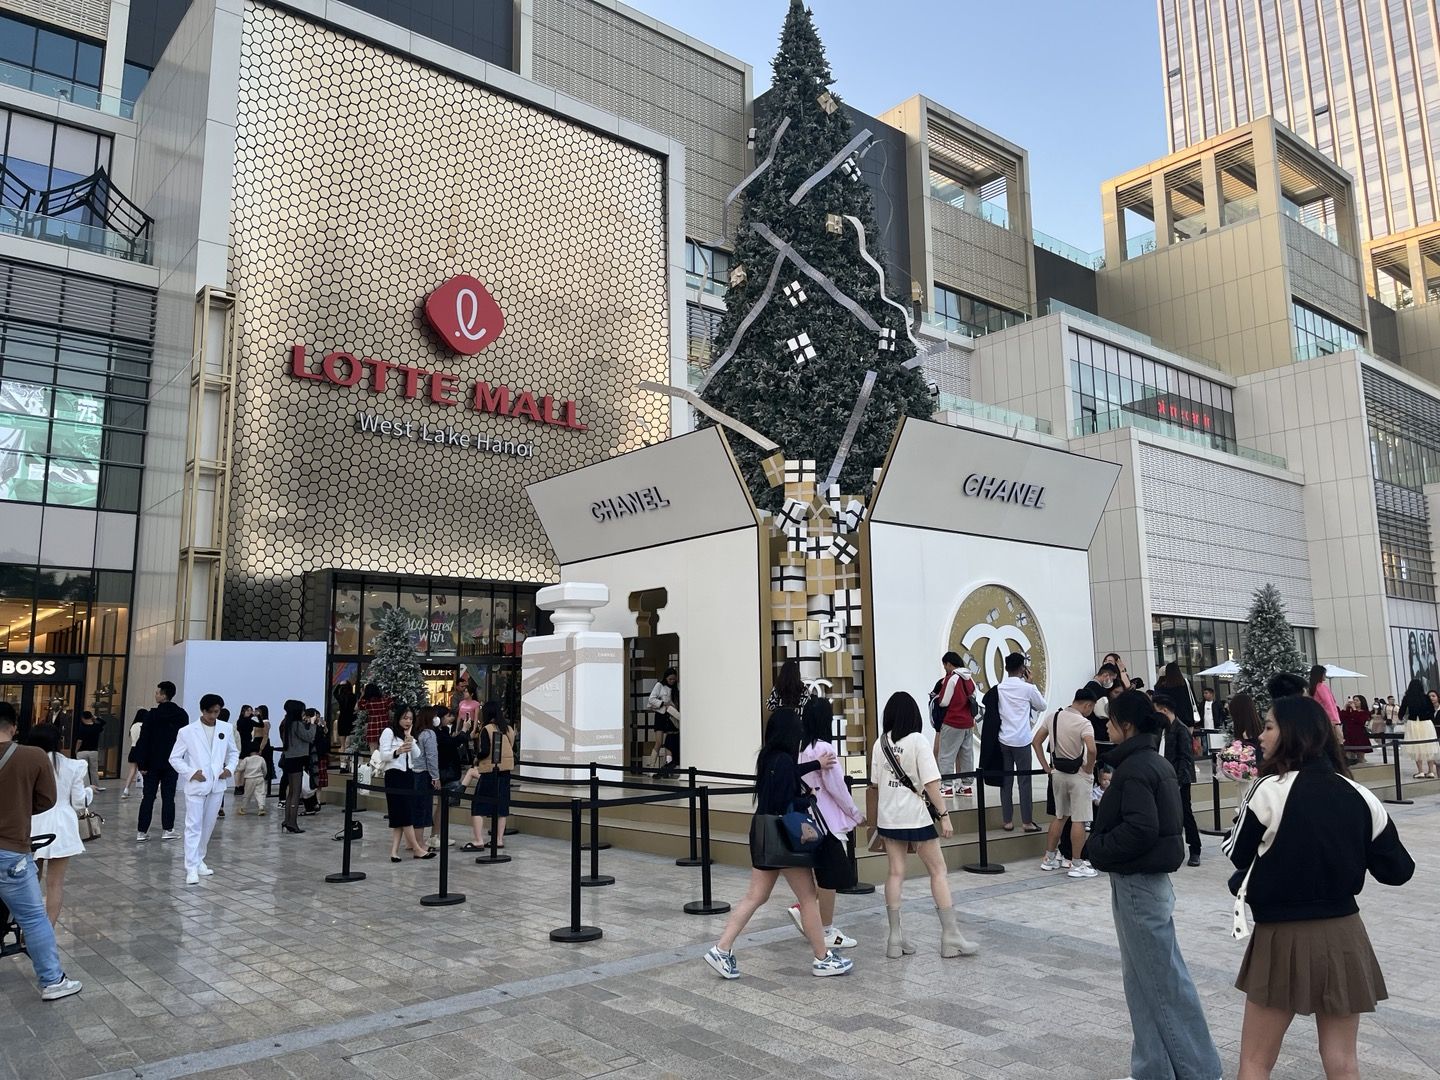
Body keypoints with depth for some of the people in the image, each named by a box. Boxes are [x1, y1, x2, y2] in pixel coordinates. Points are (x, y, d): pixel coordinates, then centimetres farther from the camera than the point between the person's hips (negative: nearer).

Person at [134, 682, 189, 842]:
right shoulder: (182, 715, 1)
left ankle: (142, 831, 4)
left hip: (153, 762, -2)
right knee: (168, 797, 6)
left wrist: (143, 763, -5)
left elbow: (144, 740, -9)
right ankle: (167, 830, 7)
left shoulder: (152, 714, -9)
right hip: (172, 762, 2)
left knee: (148, 797, 3)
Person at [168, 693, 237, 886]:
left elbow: (234, 752, 14)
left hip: (217, 785, 4)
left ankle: (199, 861, 26)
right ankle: (192, 868, -5)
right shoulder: (187, 732, -5)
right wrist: (191, 773, -12)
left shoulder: (227, 729, 3)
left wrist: (230, 768, -4)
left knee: (208, 826, 12)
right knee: (194, 826, -6)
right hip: (196, 785, -3)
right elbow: (175, 758, 0)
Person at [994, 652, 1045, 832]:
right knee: (1024, 781, 2)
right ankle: (1028, 822, 6)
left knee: (1005, 781, 7)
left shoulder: (999, 688, 3)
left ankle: (1007, 821, 10)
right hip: (1022, 740, -3)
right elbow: (1042, 706, 8)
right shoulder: (1027, 688, -7)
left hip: (1004, 740, 3)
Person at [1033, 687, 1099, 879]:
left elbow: (1036, 742, 7)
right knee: (1079, 820, 2)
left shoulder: (1054, 717, 3)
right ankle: (1076, 865, 8)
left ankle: (1049, 858, 24)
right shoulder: (1083, 723, -17)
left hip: (1058, 773, 6)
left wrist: (1046, 767, 9)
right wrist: (1089, 768, -15)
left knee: (1059, 816, 19)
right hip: (1079, 775, -6)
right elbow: (1091, 749, -33)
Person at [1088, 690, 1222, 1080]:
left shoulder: (1135, 768, -19)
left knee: (1164, 978, 0)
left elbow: (1140, 829, -26)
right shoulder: (1154, 761, 12)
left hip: (1137, 882, -10)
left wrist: (1099, 847, -14)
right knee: (1143, 978, 15)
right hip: (1145, 876, 10)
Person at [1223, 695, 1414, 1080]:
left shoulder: (1271, 789, -16)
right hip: (1344, 935, 5)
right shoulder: (1358, 795, -3)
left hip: (1284, 937, -4)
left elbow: (1237, 854, -4)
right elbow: (1398, 870, 5)